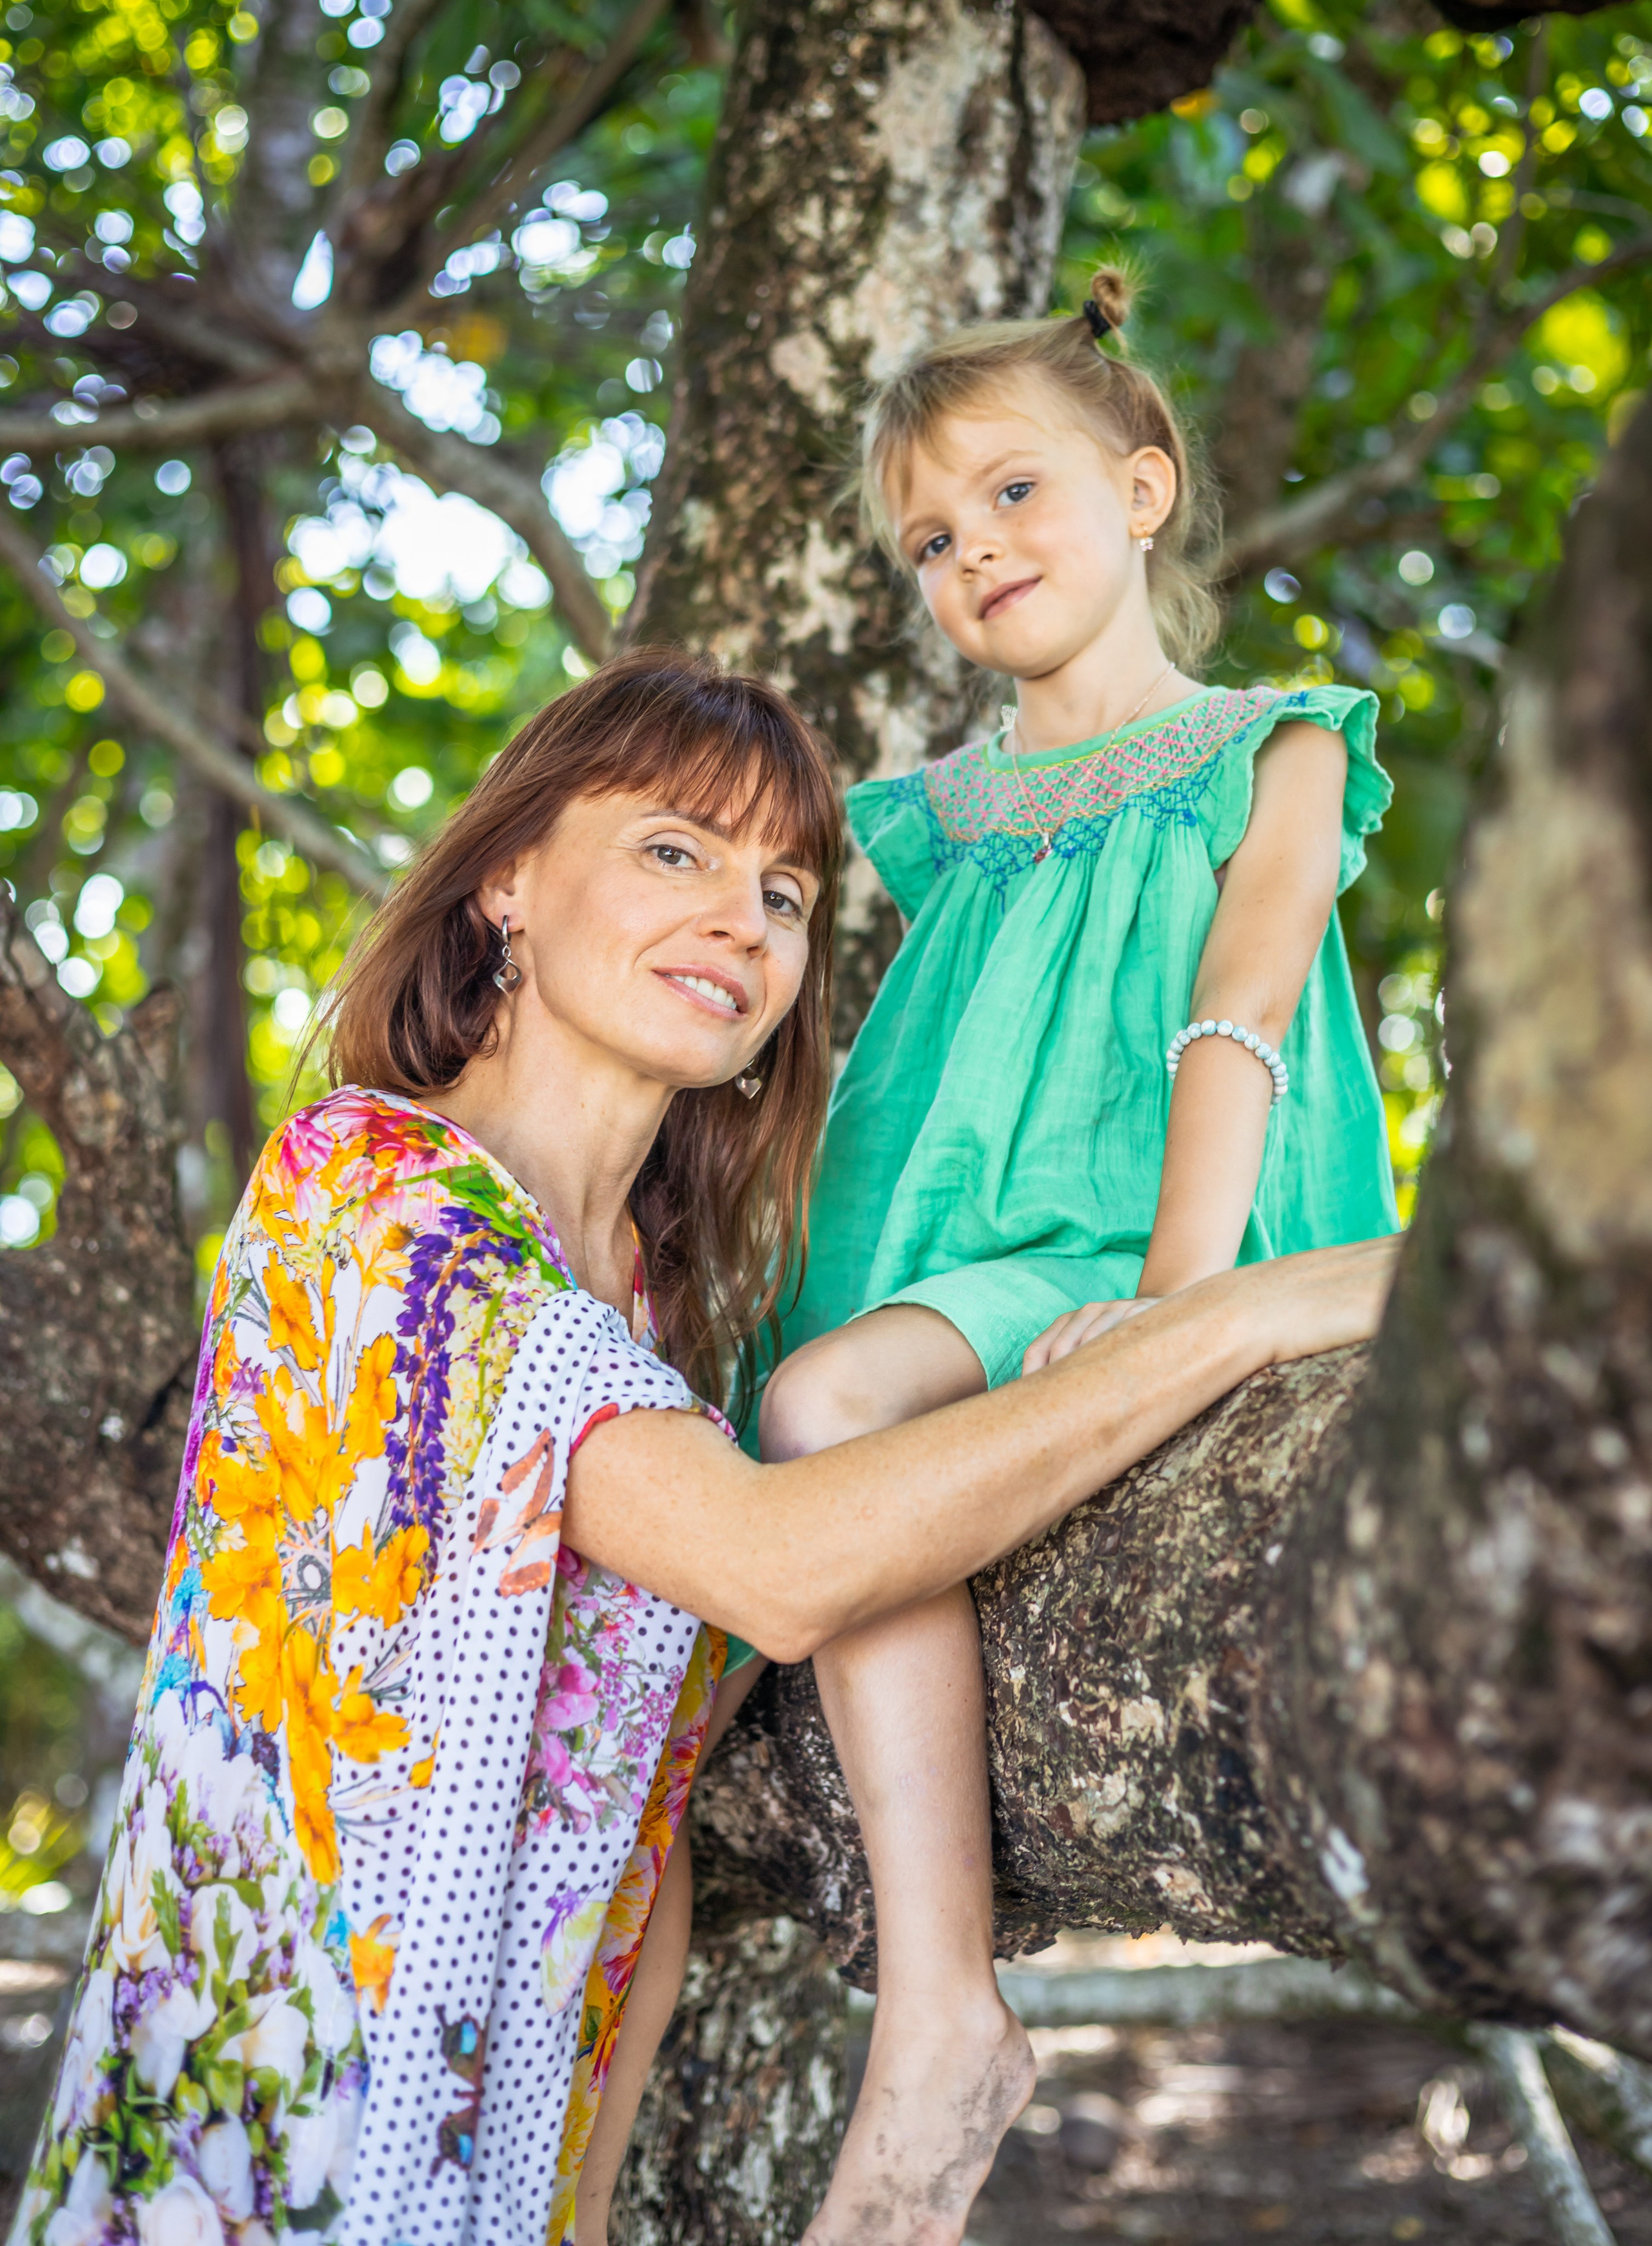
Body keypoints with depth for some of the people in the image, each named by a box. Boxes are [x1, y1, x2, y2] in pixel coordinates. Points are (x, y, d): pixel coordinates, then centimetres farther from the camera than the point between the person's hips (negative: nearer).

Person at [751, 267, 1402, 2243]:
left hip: (1139, 1259, -5)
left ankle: (940, 2014, -32)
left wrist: (1172, 1288, -24)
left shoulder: (1270, 753, 8)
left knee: (834, 1401, -35)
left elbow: (1235, 1027, -9)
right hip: (955, 1262, 5)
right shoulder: (951, 817, 23)